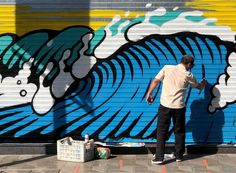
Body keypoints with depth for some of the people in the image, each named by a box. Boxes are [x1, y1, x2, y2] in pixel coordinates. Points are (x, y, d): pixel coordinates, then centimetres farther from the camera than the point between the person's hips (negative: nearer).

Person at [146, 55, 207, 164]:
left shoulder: (167, 68, 1)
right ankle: (179, 156, 24)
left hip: (165, 106, 0)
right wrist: (203, 83, 42)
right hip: (179, 107, 0)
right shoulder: (188, 75, 3)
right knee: (179, 132, 16)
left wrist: (149, 93, 10)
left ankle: (159, 158, 2)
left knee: (161, 132, 4)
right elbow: (198, 87, 20)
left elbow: (155, 81, -2)